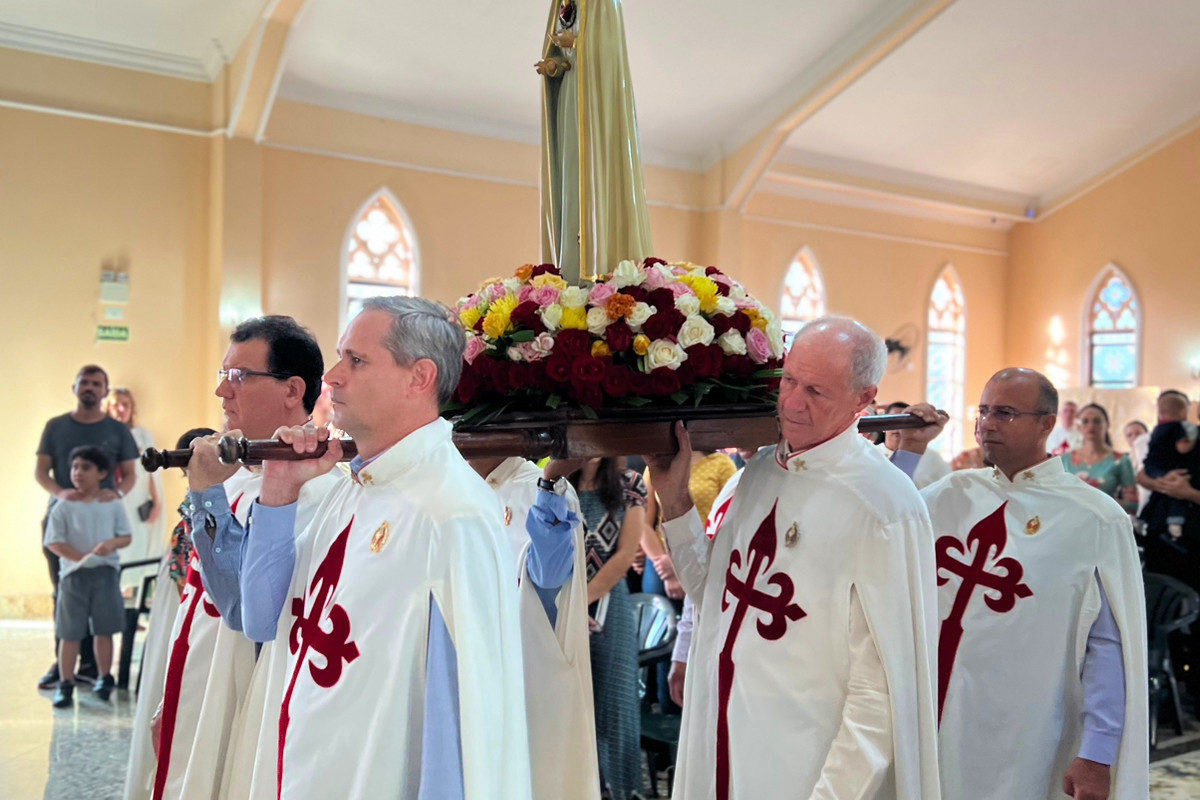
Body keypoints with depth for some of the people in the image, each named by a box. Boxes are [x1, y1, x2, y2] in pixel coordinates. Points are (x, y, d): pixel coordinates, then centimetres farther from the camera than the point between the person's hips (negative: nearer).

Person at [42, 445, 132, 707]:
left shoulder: (112, 505, 3)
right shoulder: (63, 507, -2)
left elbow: (126, 537, 5)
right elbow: (54, 542, -5)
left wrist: (112, 543, -17)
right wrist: (80, 557, -17)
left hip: (106, 572, 1)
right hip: (74, 574, -1)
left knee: (103, 629, 9)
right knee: (70, 632, 2)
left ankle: (105, 677, 22)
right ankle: (66, 684, 11)